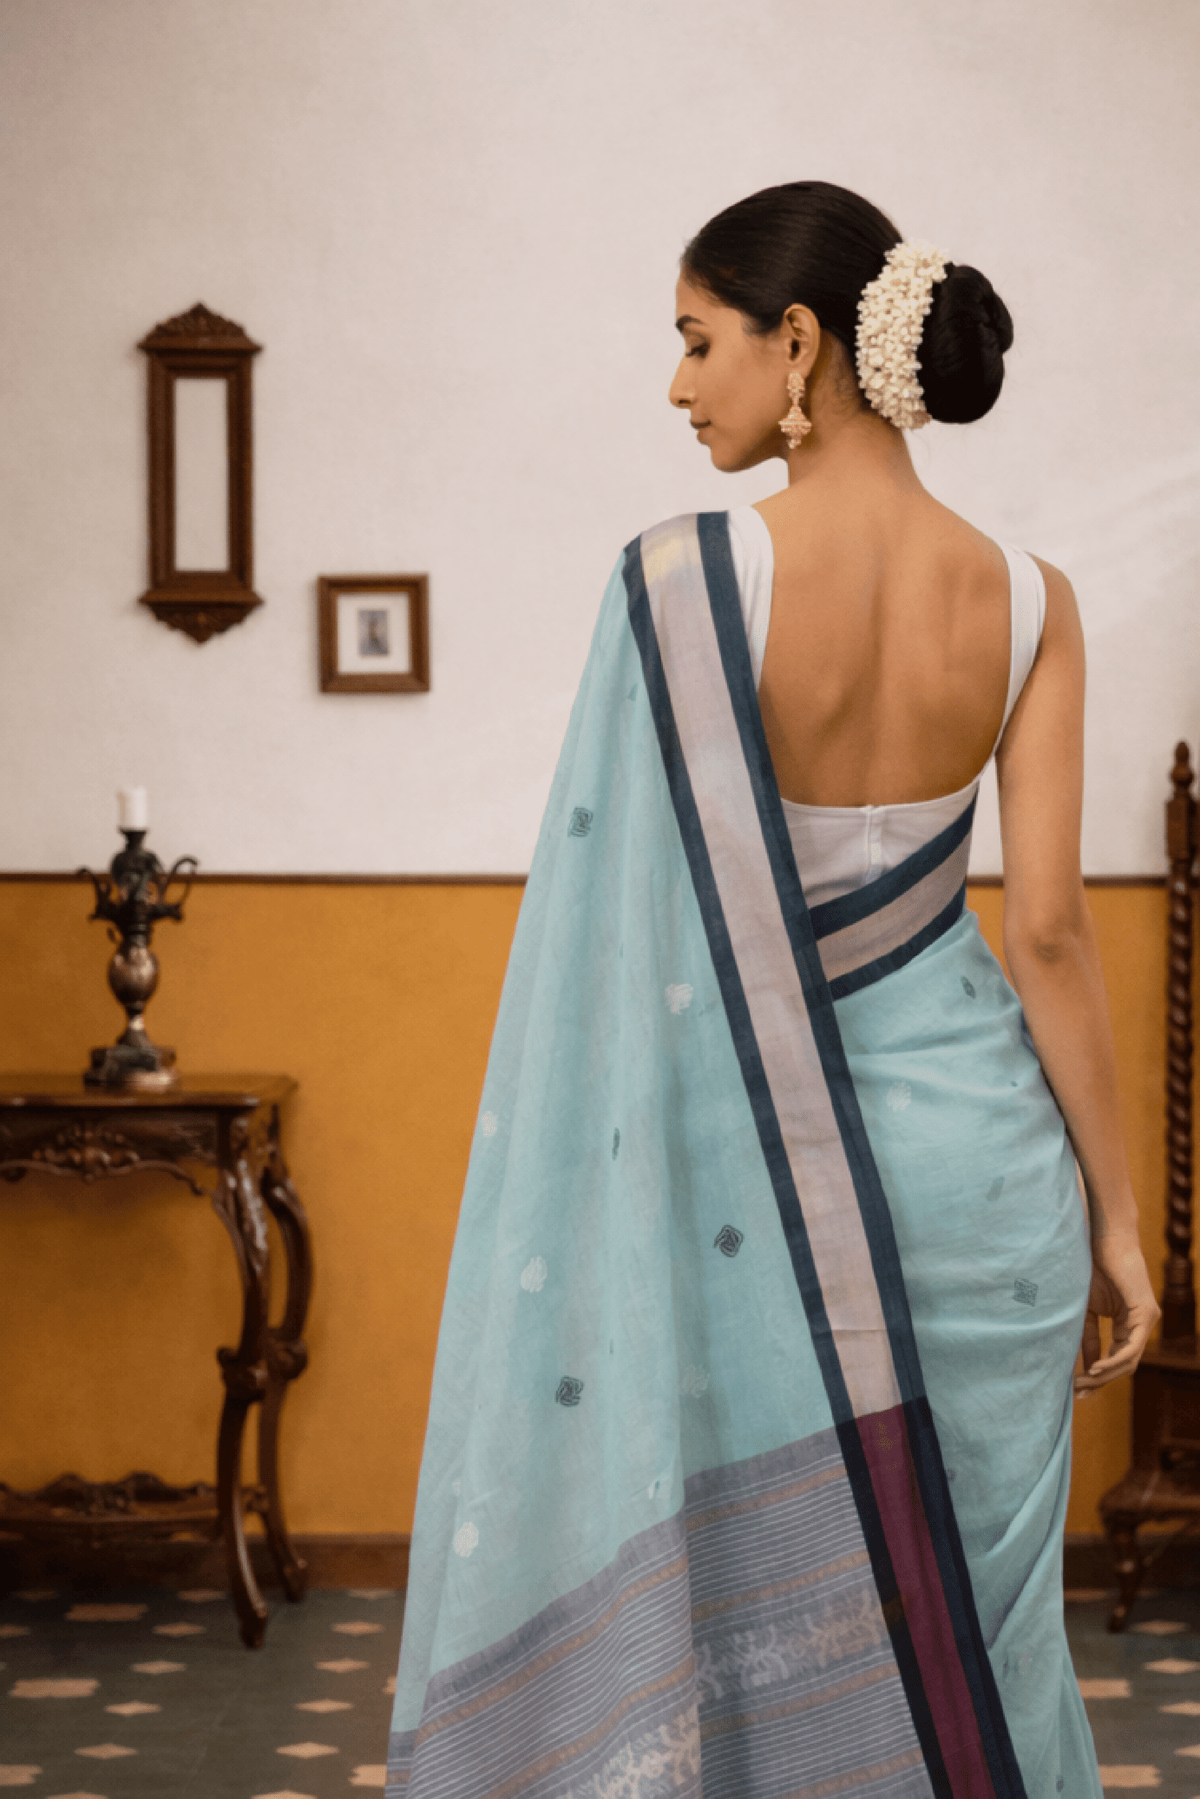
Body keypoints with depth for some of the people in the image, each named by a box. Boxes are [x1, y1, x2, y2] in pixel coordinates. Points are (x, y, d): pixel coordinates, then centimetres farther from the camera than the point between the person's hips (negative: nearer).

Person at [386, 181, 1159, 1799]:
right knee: (974, 1613, 13)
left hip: (753, 1168, -3)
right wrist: (1116, 1213, 3)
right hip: (974, 1148, 3)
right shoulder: (1024, 601, -5)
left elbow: (629, 933, -12)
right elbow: (1049, 930, -5)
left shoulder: (686, 582, -15)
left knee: (748, 1604, 11)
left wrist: (588, 1224, -1)